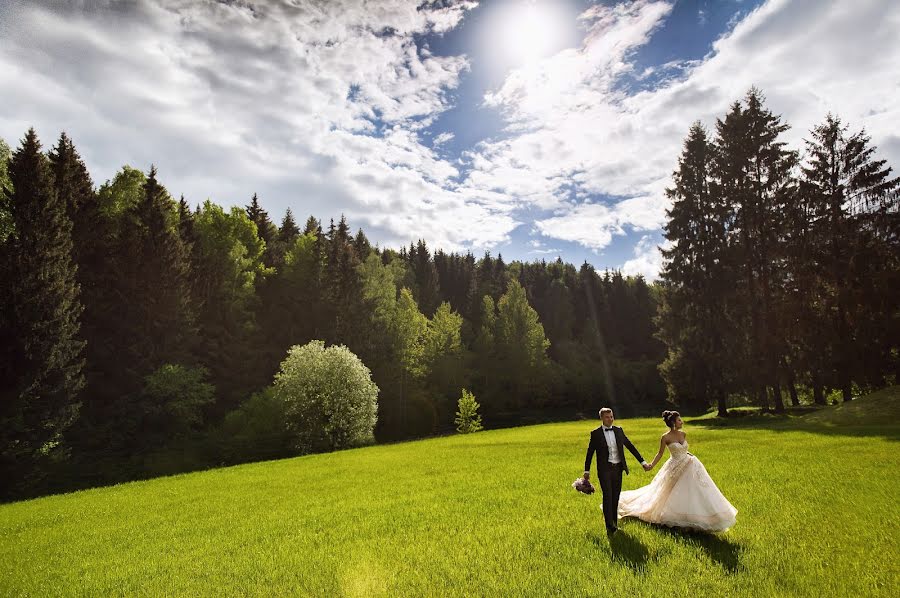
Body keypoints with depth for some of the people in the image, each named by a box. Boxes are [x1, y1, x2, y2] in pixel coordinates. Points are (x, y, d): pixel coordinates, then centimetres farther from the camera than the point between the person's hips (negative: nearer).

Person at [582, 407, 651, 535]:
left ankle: (614, 524, 24)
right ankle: (610, 527, -11)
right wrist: (587, 471, 2)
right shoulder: (596, 433, -5)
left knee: (615, 497, 11)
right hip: (605, 469, -4)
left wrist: (643, 462, 7)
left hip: (618, 468, 4)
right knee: (607, 496, -12)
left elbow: (630, 446, 10)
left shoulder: (618, 430, 6)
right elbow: (590, 452, 1)